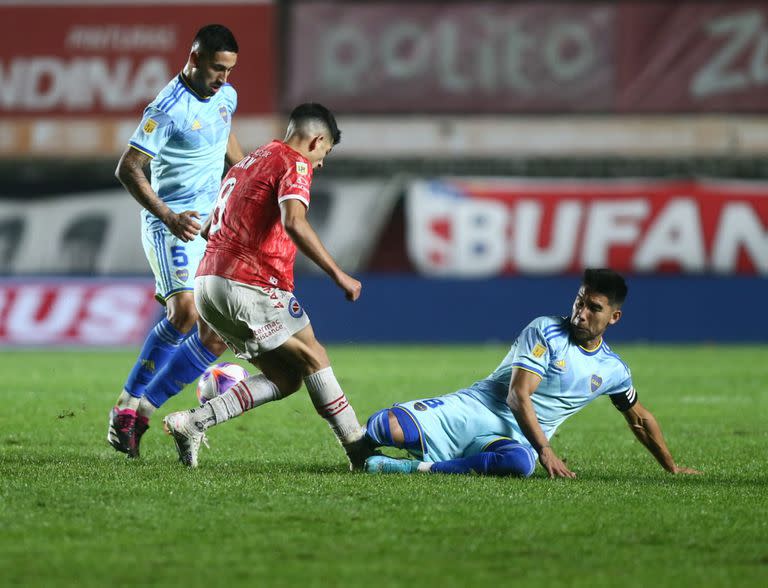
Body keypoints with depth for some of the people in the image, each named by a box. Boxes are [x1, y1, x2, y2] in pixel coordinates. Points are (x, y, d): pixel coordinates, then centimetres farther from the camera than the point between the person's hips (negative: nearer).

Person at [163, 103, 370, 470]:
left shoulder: (246, 164, 25)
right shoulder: (294, 163, -3)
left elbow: (208, 229, 30)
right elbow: (294, 222, -21)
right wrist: (338, 275, -21)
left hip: (207, 285, 8)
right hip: (251, 285, -8)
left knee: (284, 378, 10)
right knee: (313, 358, 3)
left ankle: (194, 422, -1)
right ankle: (360, 450, 1)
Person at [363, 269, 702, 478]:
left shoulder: (613, 371, 10)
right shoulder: (546, 332, -6)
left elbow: (641, 420, 28)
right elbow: (518, 396, -14)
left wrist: (672, 467, 30)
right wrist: (545, 450, -24)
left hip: (515, 437, 2)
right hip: (476, 408, -2)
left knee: (520, 463, -41)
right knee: (386, 427, -27)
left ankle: (419, 468, -34)